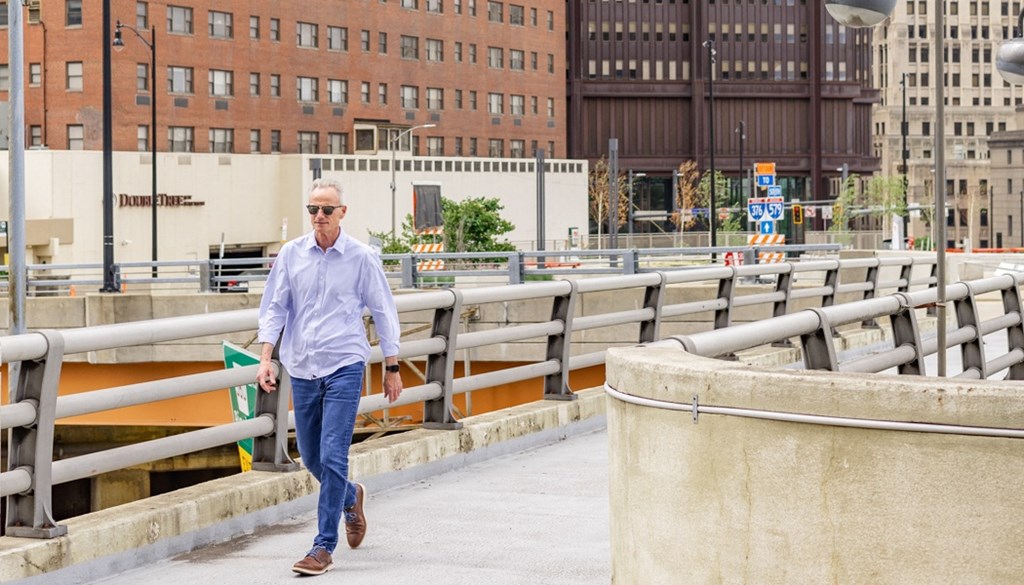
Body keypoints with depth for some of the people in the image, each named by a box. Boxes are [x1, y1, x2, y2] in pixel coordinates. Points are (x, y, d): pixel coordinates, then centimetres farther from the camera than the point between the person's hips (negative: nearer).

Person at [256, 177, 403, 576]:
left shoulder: (361, 257, -4)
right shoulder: (291, 254, 3)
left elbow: (383, 312, 3)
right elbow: (274, 308, 7)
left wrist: (392, 368, 5)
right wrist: (265, 358, -3)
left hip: (344, 367, -4)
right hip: (302, 368, 4)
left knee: (332, 457, -11)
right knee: (310, 457, 13)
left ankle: (324, 547, -5)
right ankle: (351, 497, 43)